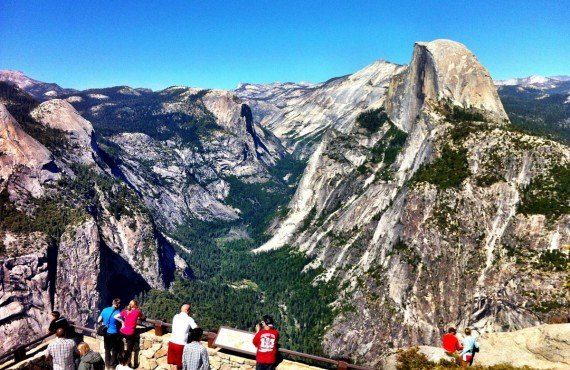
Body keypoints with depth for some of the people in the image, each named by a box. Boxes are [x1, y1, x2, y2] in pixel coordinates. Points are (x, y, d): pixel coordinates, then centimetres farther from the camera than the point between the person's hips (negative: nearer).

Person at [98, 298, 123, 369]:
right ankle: (112, 364, 24)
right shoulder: (118, 313, -19)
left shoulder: (105, 310, -6)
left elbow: (99, 321, 1)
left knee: (107, 349, 21)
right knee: (115, 349, 15)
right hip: (114, 334, -4)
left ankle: (107, 363, 32)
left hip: (106, 333, 5)